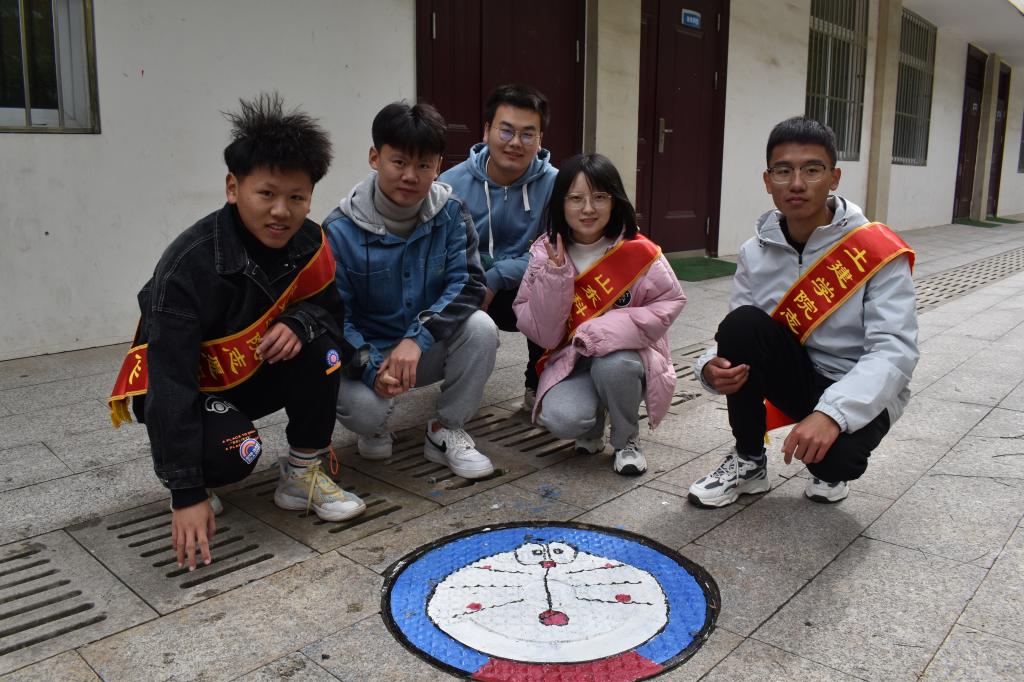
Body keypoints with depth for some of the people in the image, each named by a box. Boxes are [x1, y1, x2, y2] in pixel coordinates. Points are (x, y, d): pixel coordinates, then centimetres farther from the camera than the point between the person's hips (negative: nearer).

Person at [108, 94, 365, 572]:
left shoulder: (308, 243, -15)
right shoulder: (189, 265, -32)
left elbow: (332, 307, -2)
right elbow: (171, 383, -32)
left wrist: (300, 322, -30)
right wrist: (187, 494, -34)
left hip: (253, 375, 5)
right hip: (187, 388, -5)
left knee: (319, 347, -23)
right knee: (233, 454, -32)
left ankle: (302, 476, -5)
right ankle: (175, 466, 7)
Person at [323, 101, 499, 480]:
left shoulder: (451, 211, -10)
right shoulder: (341, 229, -16)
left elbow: (468, 283, -17)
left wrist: (416, 338, -32)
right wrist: (372, 368, -31)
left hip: (430, 349, 2)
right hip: (366, 353, -2)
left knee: (480, 327, -27)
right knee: (362, 405, -33)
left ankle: (446, 431, -5)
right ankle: (375, 430, 9)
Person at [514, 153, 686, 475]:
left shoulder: (637, 251, -14)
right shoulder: (545, 253, -8)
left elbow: (670, 303, -10)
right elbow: (542, 333, -10)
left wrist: (613, 328, -24)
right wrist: (555, 274, -25)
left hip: (627, 354, -1)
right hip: (571, 359, 1)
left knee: (612, 365, -36)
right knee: (561, 419, -28)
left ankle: (627, 439, -2)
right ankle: (592, 427, 13)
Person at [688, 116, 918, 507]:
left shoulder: (877, 252, -17)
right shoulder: (755, 253, -4)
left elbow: (894, 351, -25)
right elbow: (738, 337, -2)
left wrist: (832, 412, -41)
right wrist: (712, 367, -27)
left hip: (857, 394, -3)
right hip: (797, 378, 4)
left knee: (833, 455, -35)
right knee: (742, 324, -25)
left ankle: (831, 469, 9)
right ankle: (748, 462, -5)